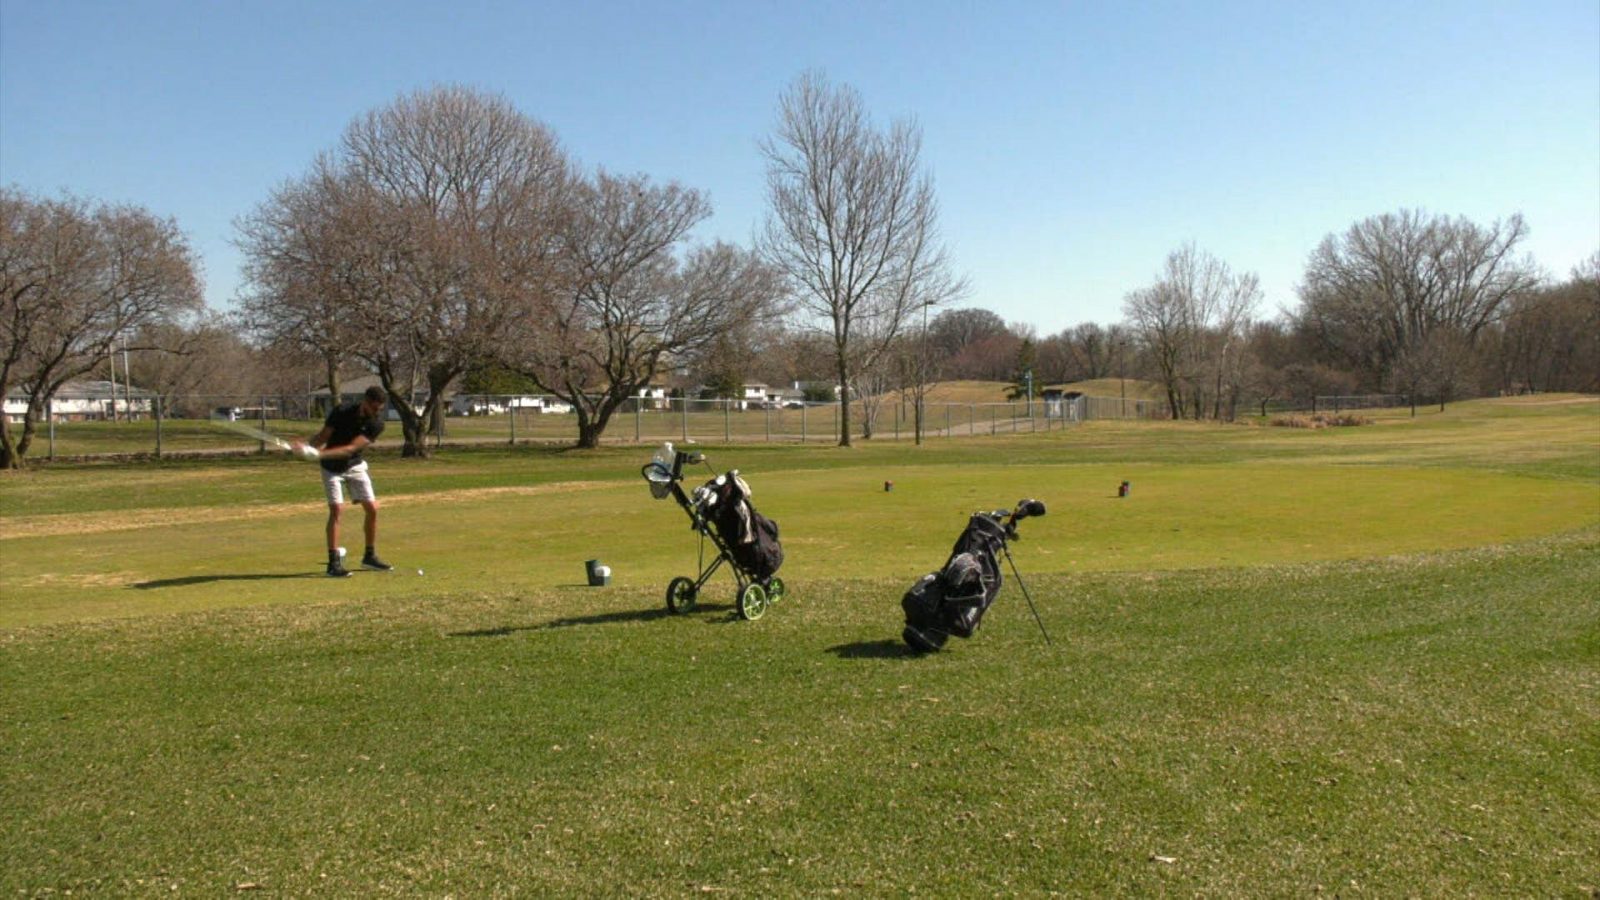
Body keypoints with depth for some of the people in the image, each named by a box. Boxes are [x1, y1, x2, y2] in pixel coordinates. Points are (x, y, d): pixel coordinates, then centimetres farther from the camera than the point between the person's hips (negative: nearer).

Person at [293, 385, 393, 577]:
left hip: (355, 466, 3)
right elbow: (323, 436, -14)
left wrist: (320, 453, -39)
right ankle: (334, 562, -13)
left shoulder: (376, 424, -18)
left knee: (372, 509, -2)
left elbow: (351, 448, -27)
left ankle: (370, 556, 16)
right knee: (336, 509, -15)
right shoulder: (341, 412, -19)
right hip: (332, 468, -3)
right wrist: (308, 446, -37)